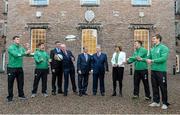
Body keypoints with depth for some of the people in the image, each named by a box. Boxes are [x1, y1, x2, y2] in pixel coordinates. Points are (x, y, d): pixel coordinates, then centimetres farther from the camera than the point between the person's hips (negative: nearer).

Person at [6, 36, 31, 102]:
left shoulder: (21, 48, 6)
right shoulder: (11, 47, -8)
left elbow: (26, 53, -1)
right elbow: (16, 54, -24)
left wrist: (28, 52, -23)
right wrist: (25, 53, -30)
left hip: (20, 68, 5)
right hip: (12, 68, -4)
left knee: (21, 82, 12)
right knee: (10, 83, 5)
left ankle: (21, 95, 24)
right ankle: (10, 97, 16)